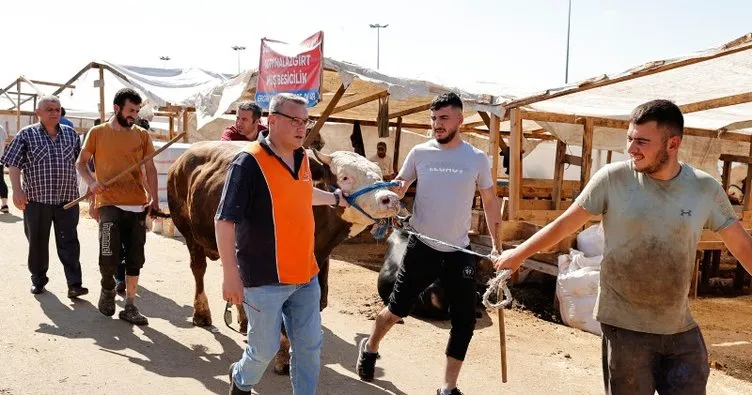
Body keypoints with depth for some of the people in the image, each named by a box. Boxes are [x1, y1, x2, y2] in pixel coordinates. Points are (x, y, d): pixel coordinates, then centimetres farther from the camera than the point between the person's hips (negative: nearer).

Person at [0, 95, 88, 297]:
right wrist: (17, 190, -14)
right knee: (37, 243, 10)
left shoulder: (71, 134, 9)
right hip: (36, 199, -1)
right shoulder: (26, 134, 1)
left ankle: (74, 284, -5)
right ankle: (38, 280, 26)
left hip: (67, 199, 1)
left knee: (69, 243, -3)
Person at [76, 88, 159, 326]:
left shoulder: (142, 135, 9)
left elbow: (150, 169, 9)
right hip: (109, 204, -3)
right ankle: (108, 288, 22)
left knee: (135, 259, 6)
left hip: (138, 205, 3)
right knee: (109, 256, -10)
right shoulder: (97, 133, 4)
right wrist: (91, 182, -10)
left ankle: (130, 306, 18)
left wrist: (154, 199, -2)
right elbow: (81, 163, 9)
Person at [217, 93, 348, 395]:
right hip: (264, 279, -6)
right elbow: (224, 220, -18)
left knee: (310, 346, 12)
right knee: (266, 349, 9)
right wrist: (231, 275, -21)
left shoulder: (301, 158, 6)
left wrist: (336, 198, 36)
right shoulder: (249, 162, -16)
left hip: (305, 275, 7)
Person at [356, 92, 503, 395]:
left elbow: (490, 201, 7)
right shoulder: (420, 153, -4)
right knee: (398, 308, 8)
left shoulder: (477, 158, -3)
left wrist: (497, 244, 3)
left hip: (459, 251, 1)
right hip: (421, 247, -1)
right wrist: (393, 191, -20)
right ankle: (370, 348, 39)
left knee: (465, 320, 2)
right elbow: (397, 187, 5)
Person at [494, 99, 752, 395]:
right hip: (625, 327, -2)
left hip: (682, 330, 3)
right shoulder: (613, 178, -11)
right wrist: (519, 254, 6)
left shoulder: (706, 188, -4)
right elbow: (565, 223, -1)